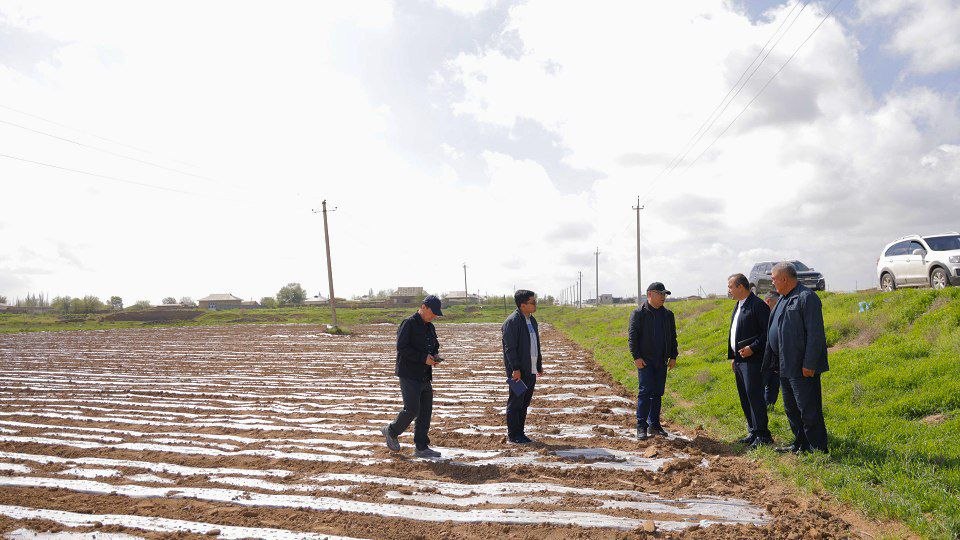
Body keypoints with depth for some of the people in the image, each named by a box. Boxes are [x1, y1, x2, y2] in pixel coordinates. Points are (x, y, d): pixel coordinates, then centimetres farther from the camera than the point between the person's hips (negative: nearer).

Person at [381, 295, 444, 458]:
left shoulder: (430, 327, 14)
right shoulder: (409, 323, -11)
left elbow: (435, 346, 26)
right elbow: (401, 347, -19)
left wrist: (435, 356, 3)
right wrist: (423, 358, -21)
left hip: (425, 376, 8)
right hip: (409, 375, -8)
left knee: (426, 411, 7)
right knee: (412, 409, -11)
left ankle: (422, 448, 15)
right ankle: (391, 431, 16)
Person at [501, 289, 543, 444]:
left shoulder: (532, 320, 15)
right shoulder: (512, 321, -15)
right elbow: (510, 348, -18)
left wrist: (539, 365, 20)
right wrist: (516, 369, -21)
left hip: (531, 370, 9)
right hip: (518, 371, -9)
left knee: (525, 403, 14)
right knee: (515, 403, 0)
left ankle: (520, 433, 24)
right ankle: (513, 435, 8)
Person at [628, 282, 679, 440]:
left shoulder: (668, 315, 13)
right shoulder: (639, 313, -5)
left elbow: (673, 337, 18)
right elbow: (632, 336, -8)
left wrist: (673, 356, 11)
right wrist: (636, 357, -14)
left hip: (661, 362, 6)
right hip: (645, 361, -5)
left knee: (658, 393, 9)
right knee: (645, 391, -9)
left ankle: (654, 425, 18)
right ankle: (641, 426, -3)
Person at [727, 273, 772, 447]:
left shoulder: (758, 305, -12)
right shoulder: (738, 306, 17)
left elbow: (768, 332, -16)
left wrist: (752, 348, -20)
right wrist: (732, 356, 19)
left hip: (752, 360, -9)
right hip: (739, 360, 9)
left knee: (754, 396, -7)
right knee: (745, 399, 12)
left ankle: (763, 435, 1)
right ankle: (753, 432, 21)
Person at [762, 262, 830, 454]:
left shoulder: (807, 298, -15)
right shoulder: (783, 299, 16)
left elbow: (815, 334, -20)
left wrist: (809, 364, -22)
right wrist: (771, 359, 18)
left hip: (802, 368, -10)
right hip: (785, 366, 10)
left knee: (808, 409, -3)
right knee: (791, 408, 18)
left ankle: (818, 448, 8)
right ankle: (800, 444, 29)